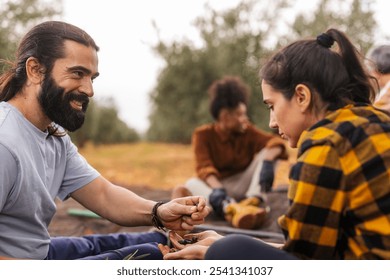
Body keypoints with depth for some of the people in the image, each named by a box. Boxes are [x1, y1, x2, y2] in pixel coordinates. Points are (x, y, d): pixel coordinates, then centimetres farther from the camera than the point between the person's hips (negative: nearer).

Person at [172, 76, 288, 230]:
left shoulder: (248, 131, -1)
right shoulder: (203, 135, -6)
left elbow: (276, 142, -14)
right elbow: (204, 167, -21)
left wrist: (267, 161, -36)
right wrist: (217, 189, -41)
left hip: (244, 186, 2)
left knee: (267, 153, -15)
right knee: (192, 185, -31)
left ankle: (254, 200, -35)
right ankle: (230, 207, -57)